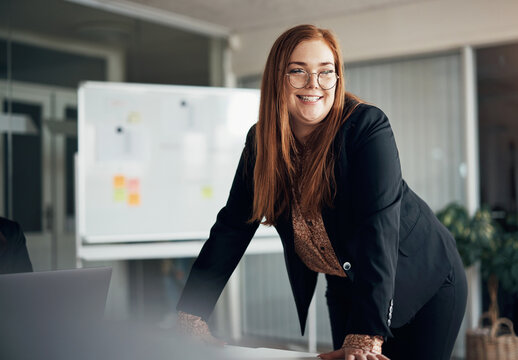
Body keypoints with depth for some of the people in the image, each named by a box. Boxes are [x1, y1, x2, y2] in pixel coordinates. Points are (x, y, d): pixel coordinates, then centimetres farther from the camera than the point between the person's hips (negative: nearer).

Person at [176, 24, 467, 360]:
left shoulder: (368, 127, -24)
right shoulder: (262, 143, -9)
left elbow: (377, 227, -33)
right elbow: (231, 229, -9)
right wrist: (191, 316, -17)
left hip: (426, 285, -4)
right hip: (345, 291, 4)